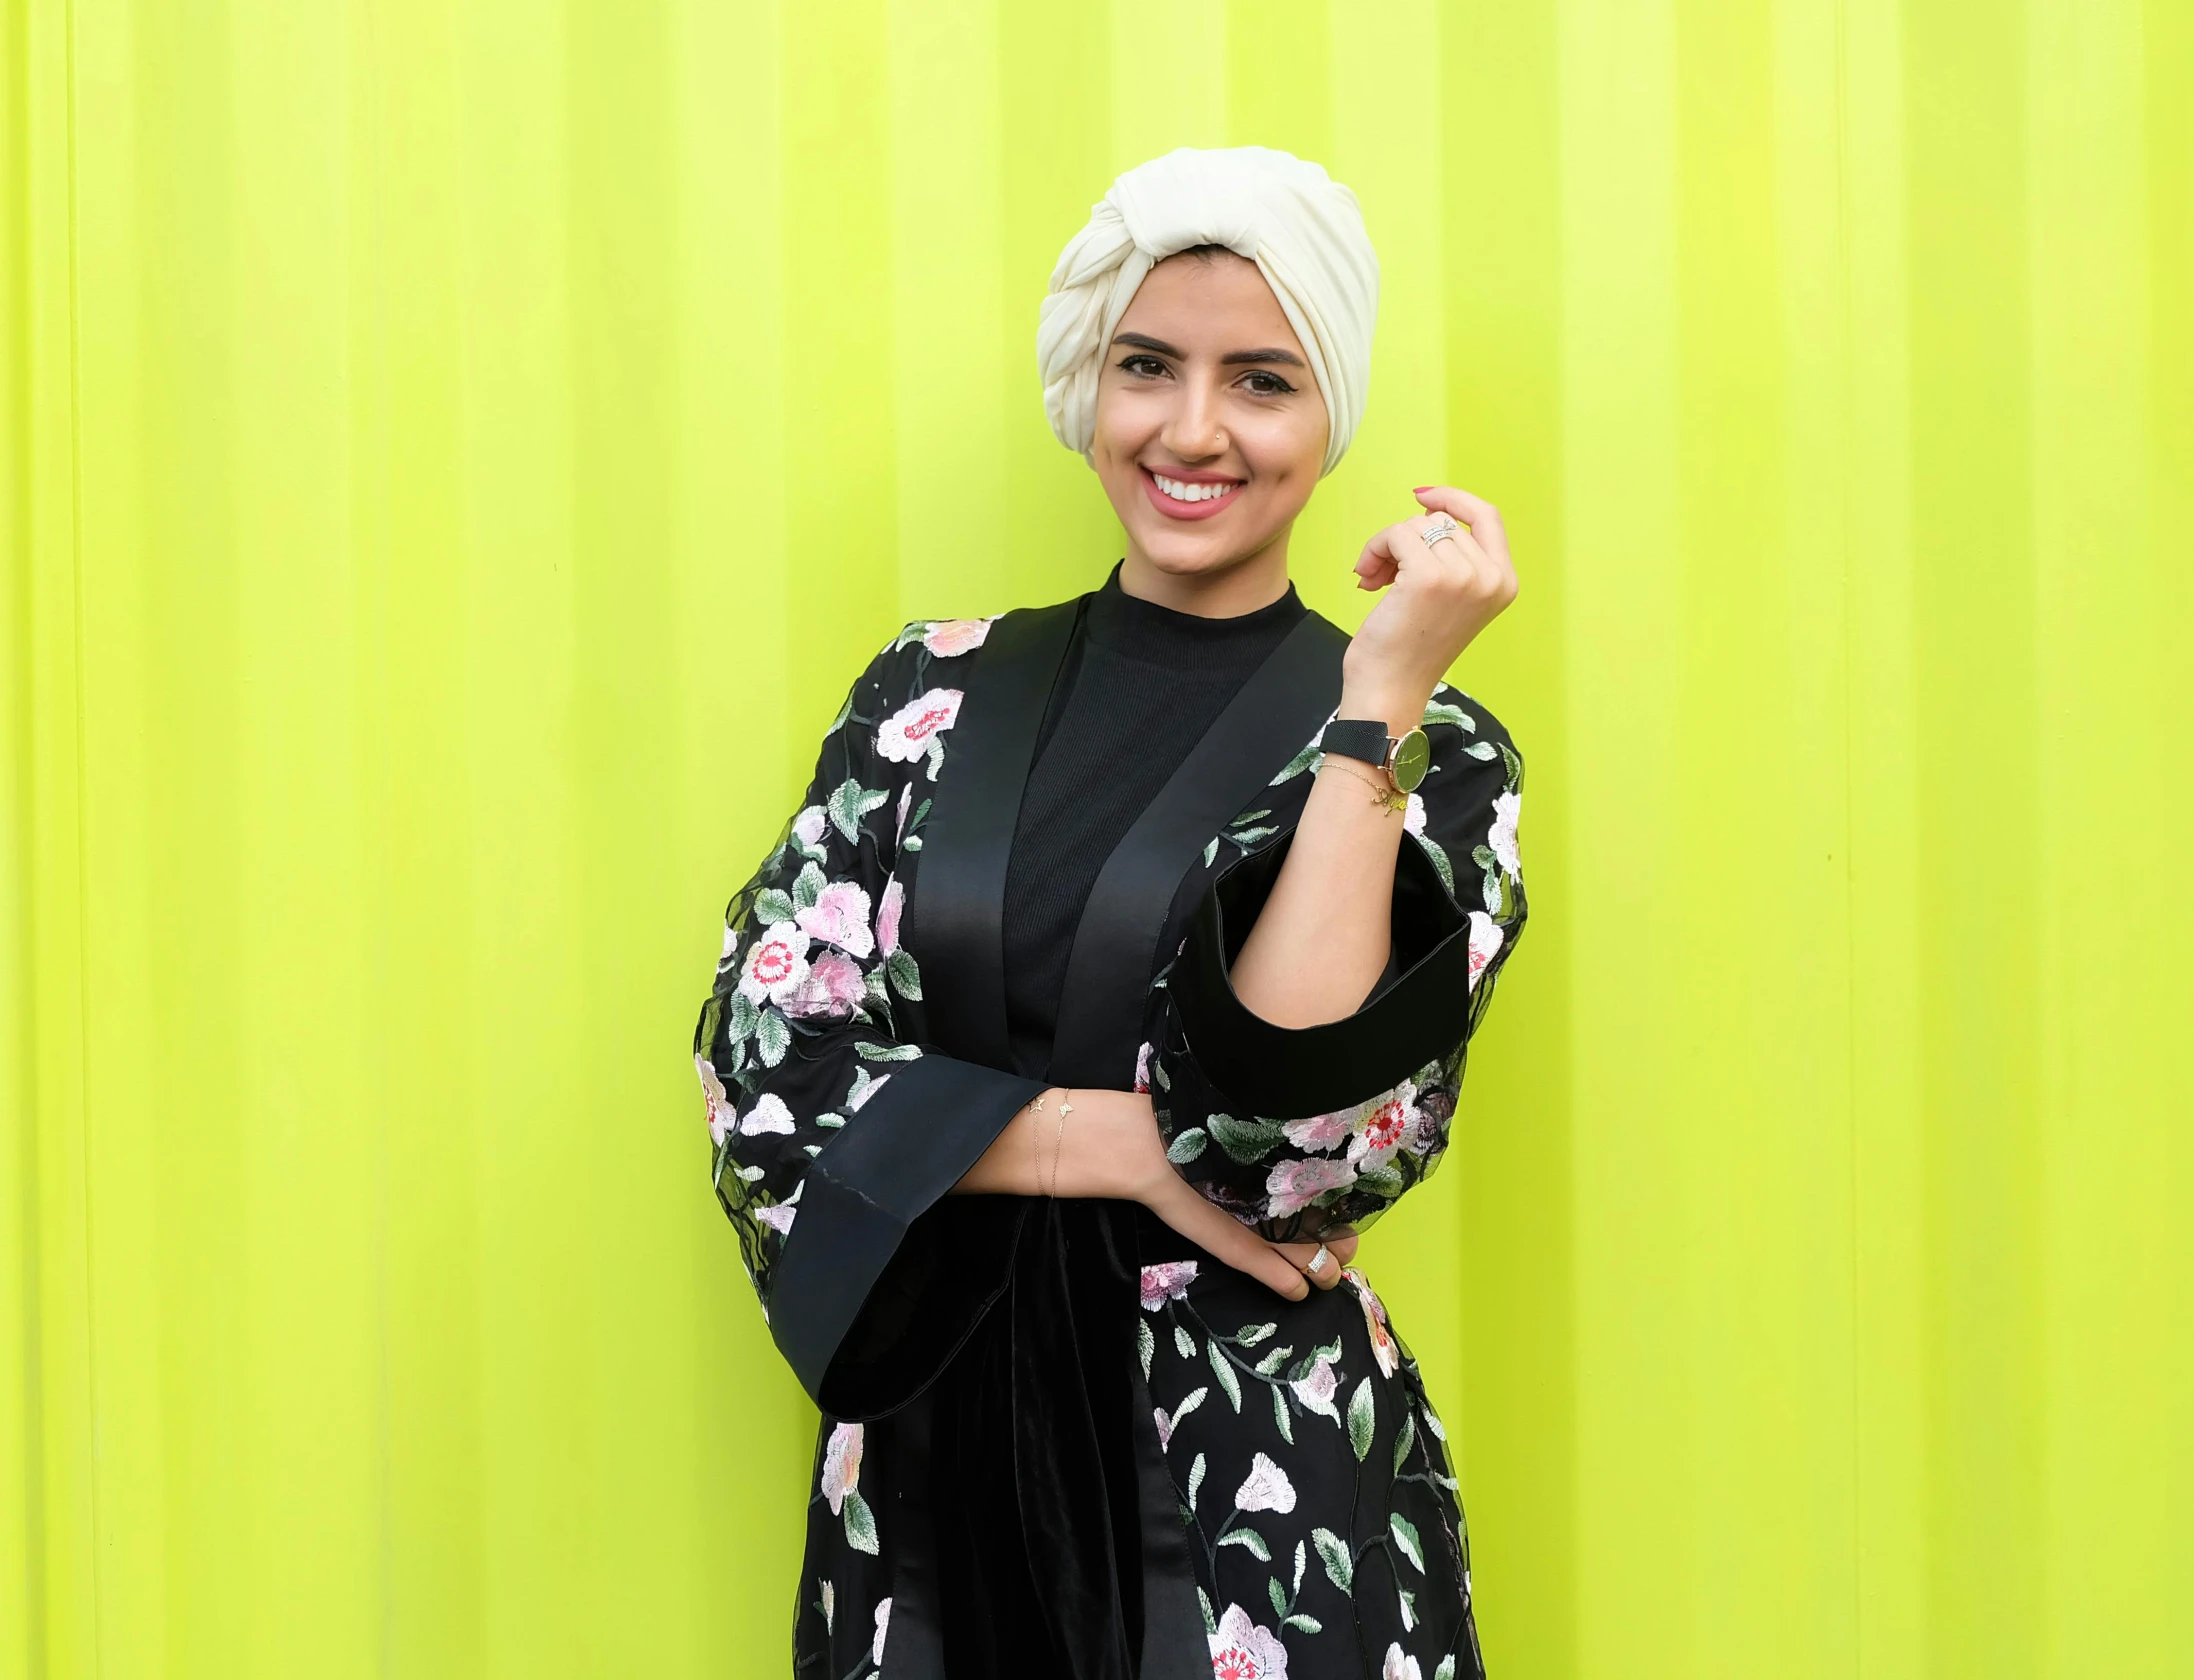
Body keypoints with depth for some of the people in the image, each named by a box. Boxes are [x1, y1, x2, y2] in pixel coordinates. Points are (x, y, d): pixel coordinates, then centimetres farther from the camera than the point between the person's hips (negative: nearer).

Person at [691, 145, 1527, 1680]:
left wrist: (1381, 696, -20)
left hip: (1258, 1494, -2)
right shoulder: (940, 692, 4)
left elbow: (1304, 1121, -17)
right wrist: (1121, 1142, -14)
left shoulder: (1428, 746, -3)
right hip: (934, 1450, 2)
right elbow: (767, 1050, -4)